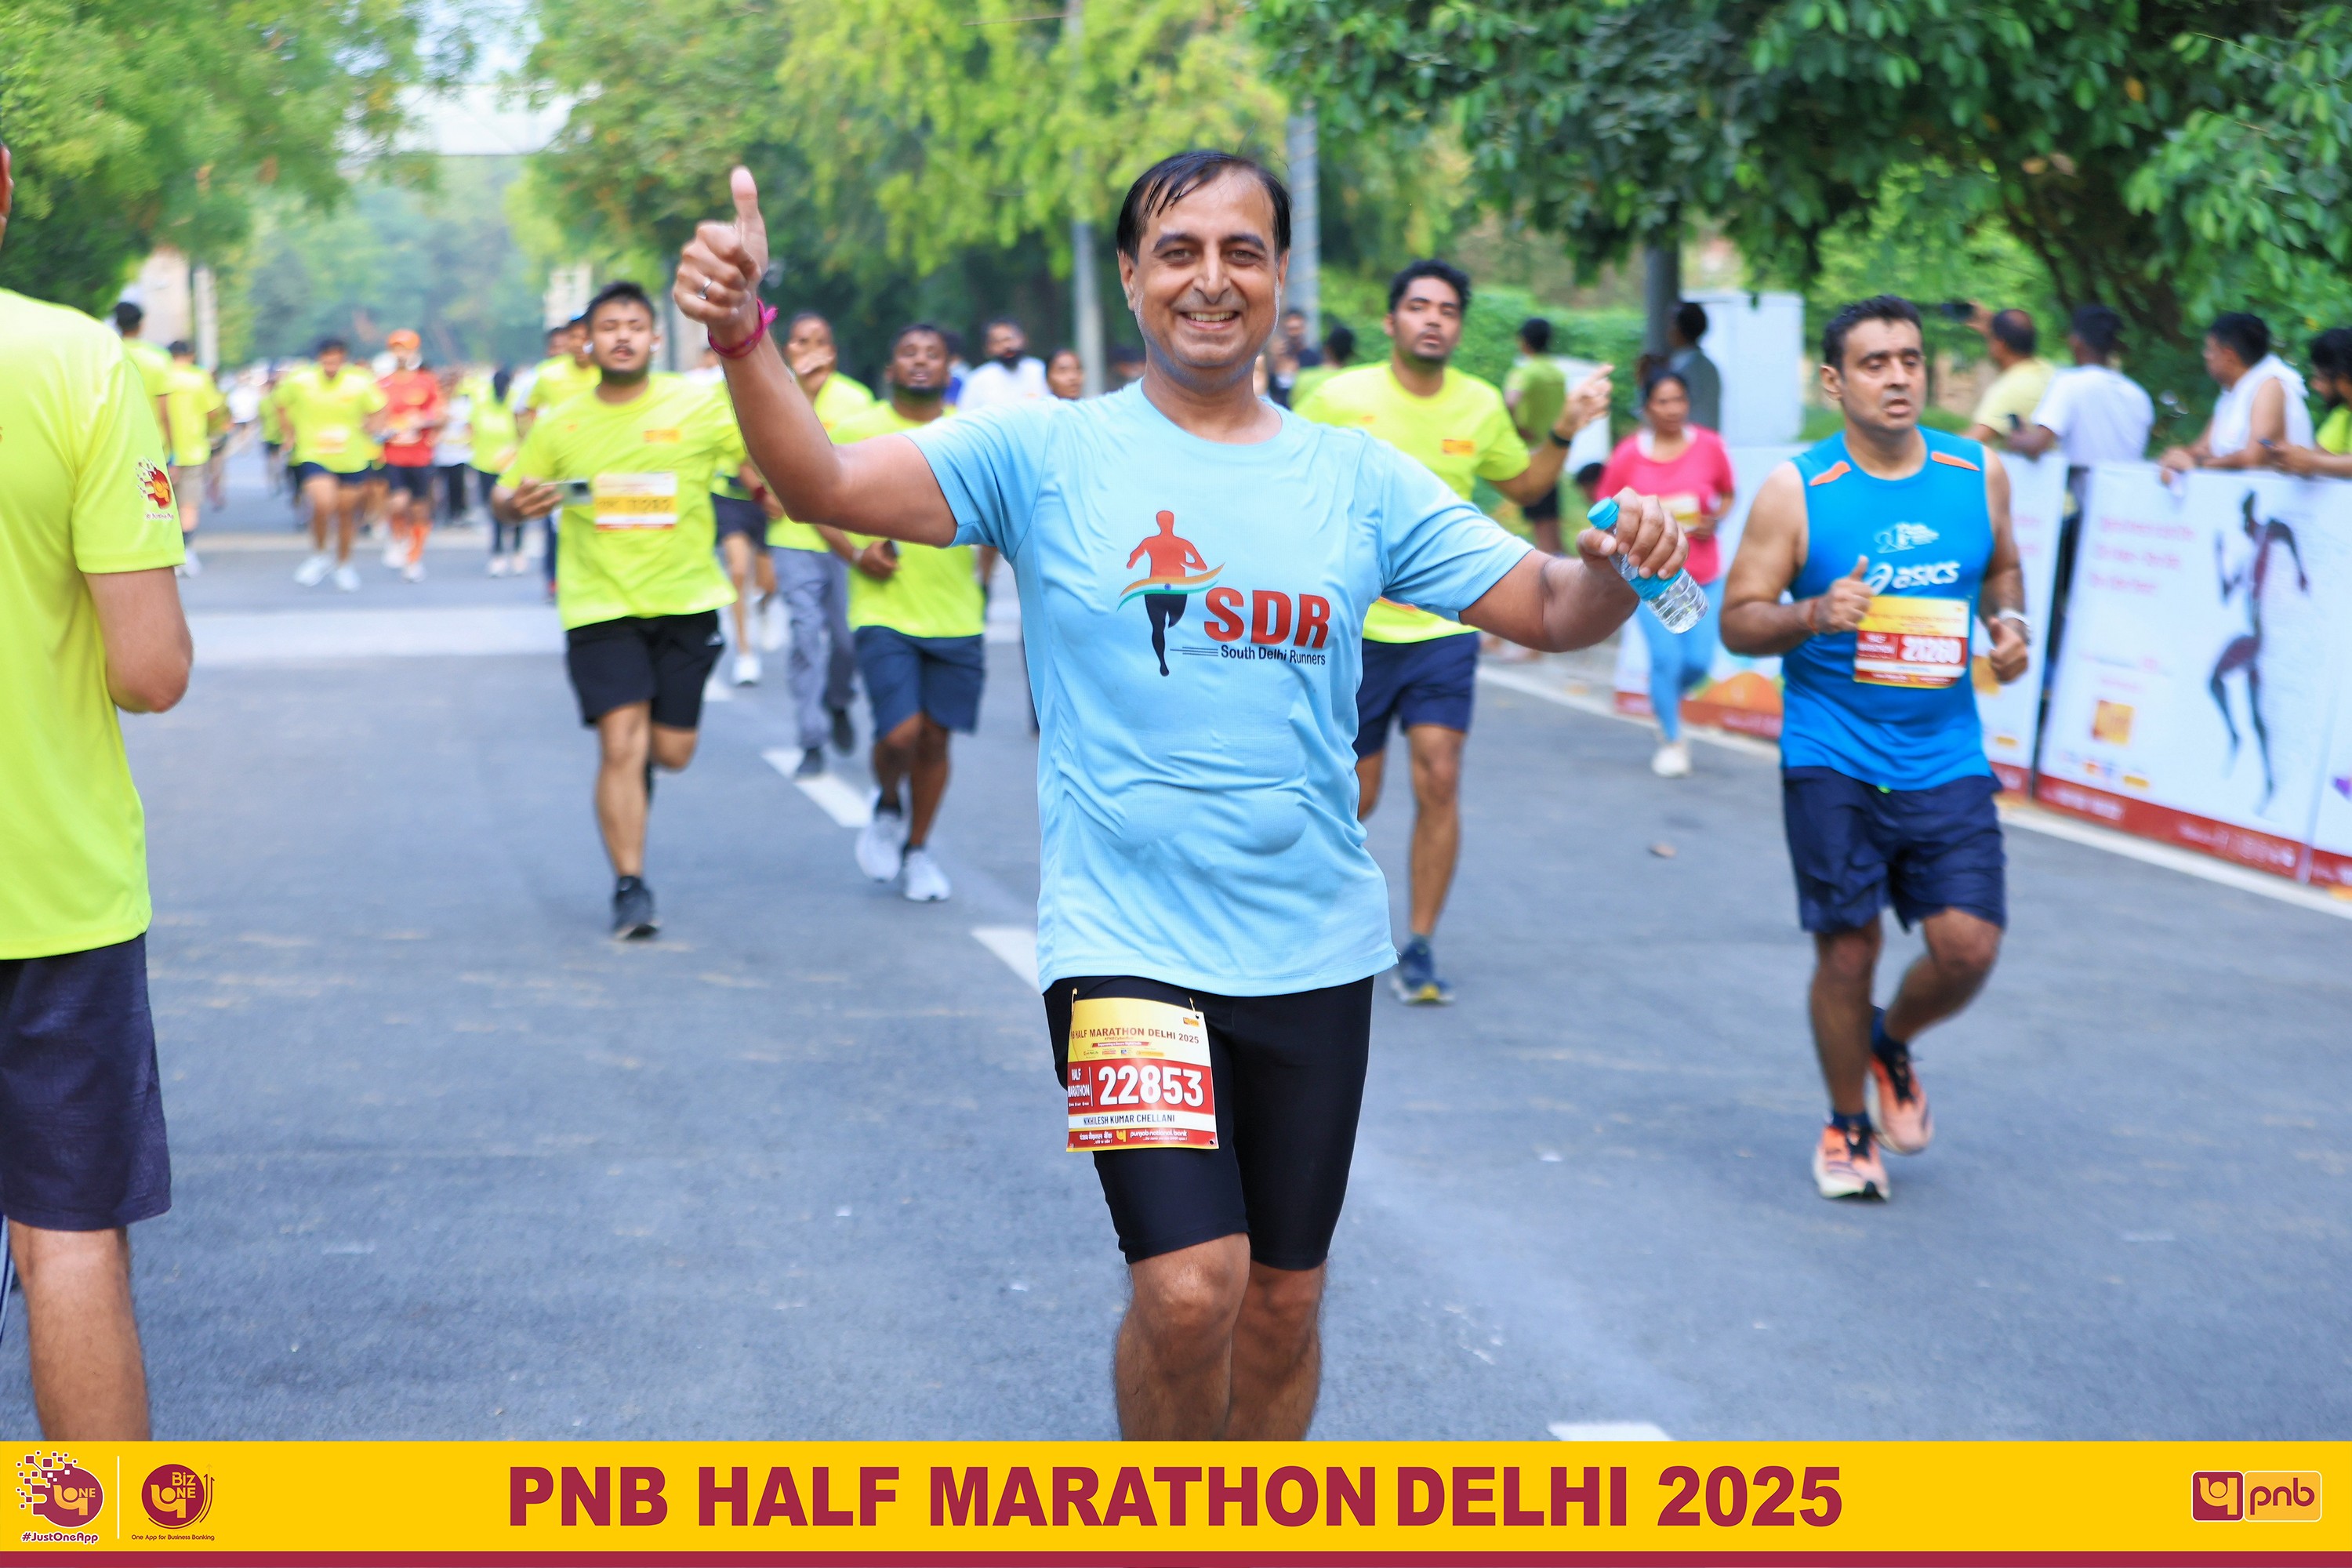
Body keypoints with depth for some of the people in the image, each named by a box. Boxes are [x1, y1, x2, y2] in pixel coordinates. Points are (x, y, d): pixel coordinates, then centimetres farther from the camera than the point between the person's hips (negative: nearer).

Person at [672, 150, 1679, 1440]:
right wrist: (742, 334, -31)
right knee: (1191, 1287, -15)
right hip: (1124, 939, -3)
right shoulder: (1045, 452, -3)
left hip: (1313, 948, 3)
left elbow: (1545, 607, 4)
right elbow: (823, 483, -14)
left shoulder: (1358, 477, 5)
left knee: (1283, 1301, 11)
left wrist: (1617, 570, -19)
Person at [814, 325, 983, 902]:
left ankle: (918, 850, 27)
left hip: (956, 616, 2)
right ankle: (887, 806, 19)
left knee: (934, 736, 7)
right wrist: (856, 553, -10)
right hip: (884, 613, -2)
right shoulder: (857, 431, 0)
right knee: (900, 734, -14)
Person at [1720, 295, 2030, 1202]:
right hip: (1831, 761, -2)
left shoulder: (1979, 474, 3)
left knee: (1968, 944, -7)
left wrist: (2009, 621, 1)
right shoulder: (1796, 490, -6)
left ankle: (1893, 1045, 26)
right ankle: (1847, 1126, 23)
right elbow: (1738, 620, -4)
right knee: (1847, 950, 0)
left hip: (1947, 759, 3)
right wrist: (1815, 616, -22)